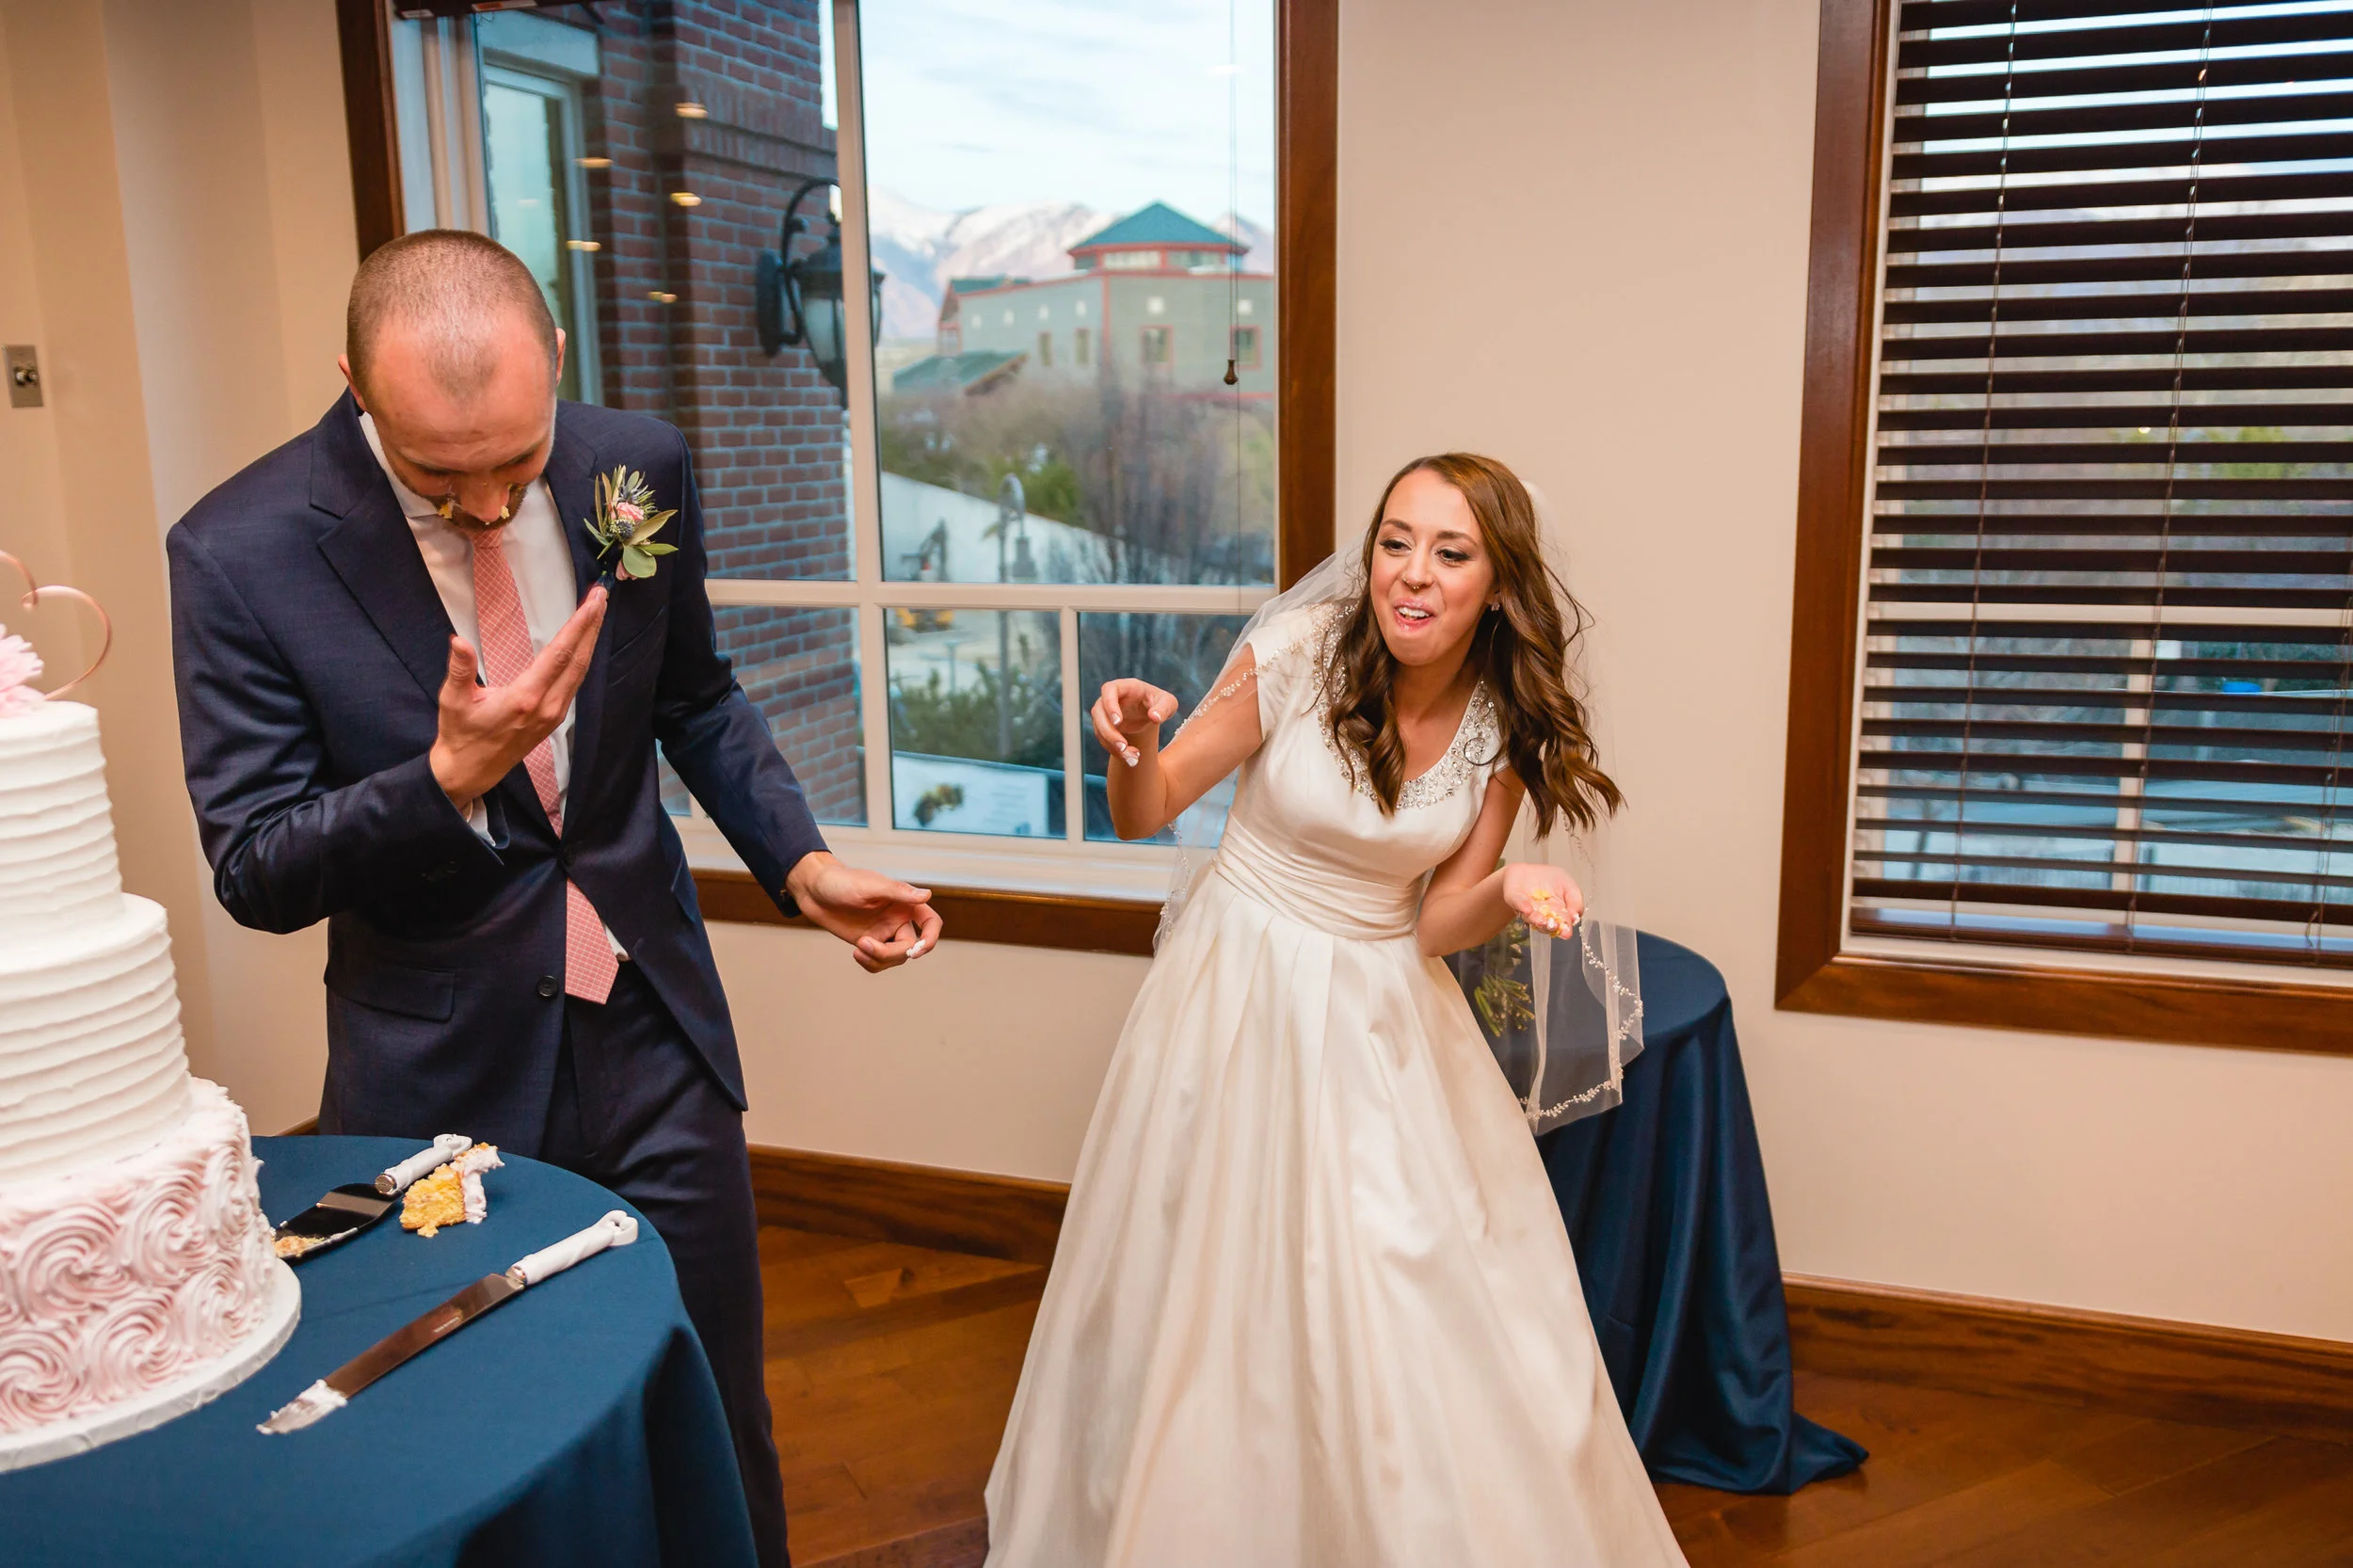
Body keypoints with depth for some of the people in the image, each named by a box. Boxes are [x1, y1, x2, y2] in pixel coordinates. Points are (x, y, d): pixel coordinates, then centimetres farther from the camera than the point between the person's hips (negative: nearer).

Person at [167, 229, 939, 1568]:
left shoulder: (642, 468, -6)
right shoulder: (244, 552, -15)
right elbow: (255, 875, -11)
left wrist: (800, 864, -2)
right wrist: (450, 775, -27)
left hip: (656, 1039, 3)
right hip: (445, 1073, -2)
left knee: (717, 1427, 15)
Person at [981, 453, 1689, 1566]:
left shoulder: (1507, 725, -7)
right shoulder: (1298, 653, -17)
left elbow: (1437, 925, -3)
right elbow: (1145, 816, -8)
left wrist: (1507, 890, -23)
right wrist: (1136, 744, -30)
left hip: (1382, 1009, 3)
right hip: (1243, 985, -2)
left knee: (1436, 1301, 6)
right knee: (1216, 1286, 8)